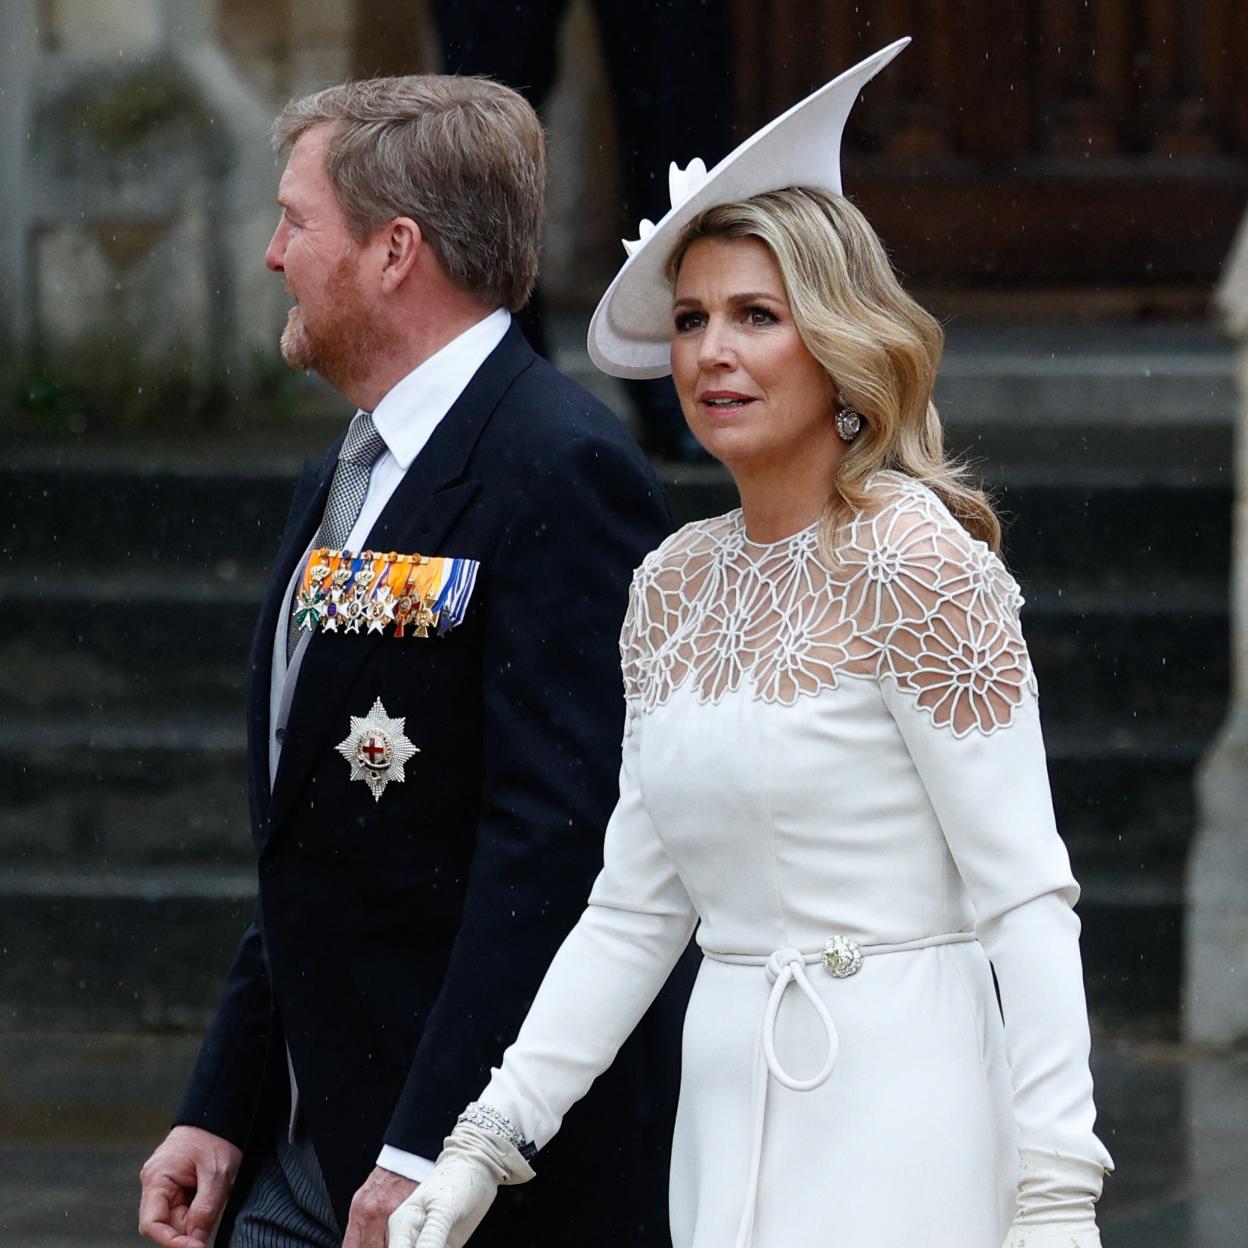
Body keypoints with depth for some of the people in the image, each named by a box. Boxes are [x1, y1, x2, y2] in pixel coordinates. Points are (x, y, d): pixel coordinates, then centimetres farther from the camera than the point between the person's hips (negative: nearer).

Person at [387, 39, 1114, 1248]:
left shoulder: (912, 561, -10)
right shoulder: (675, 584, 11)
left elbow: (1026, 900, -13)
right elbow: (633, 909, 13)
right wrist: (485, 1145, 6)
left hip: (892, 1112, -7)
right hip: (726, 1102, 7)